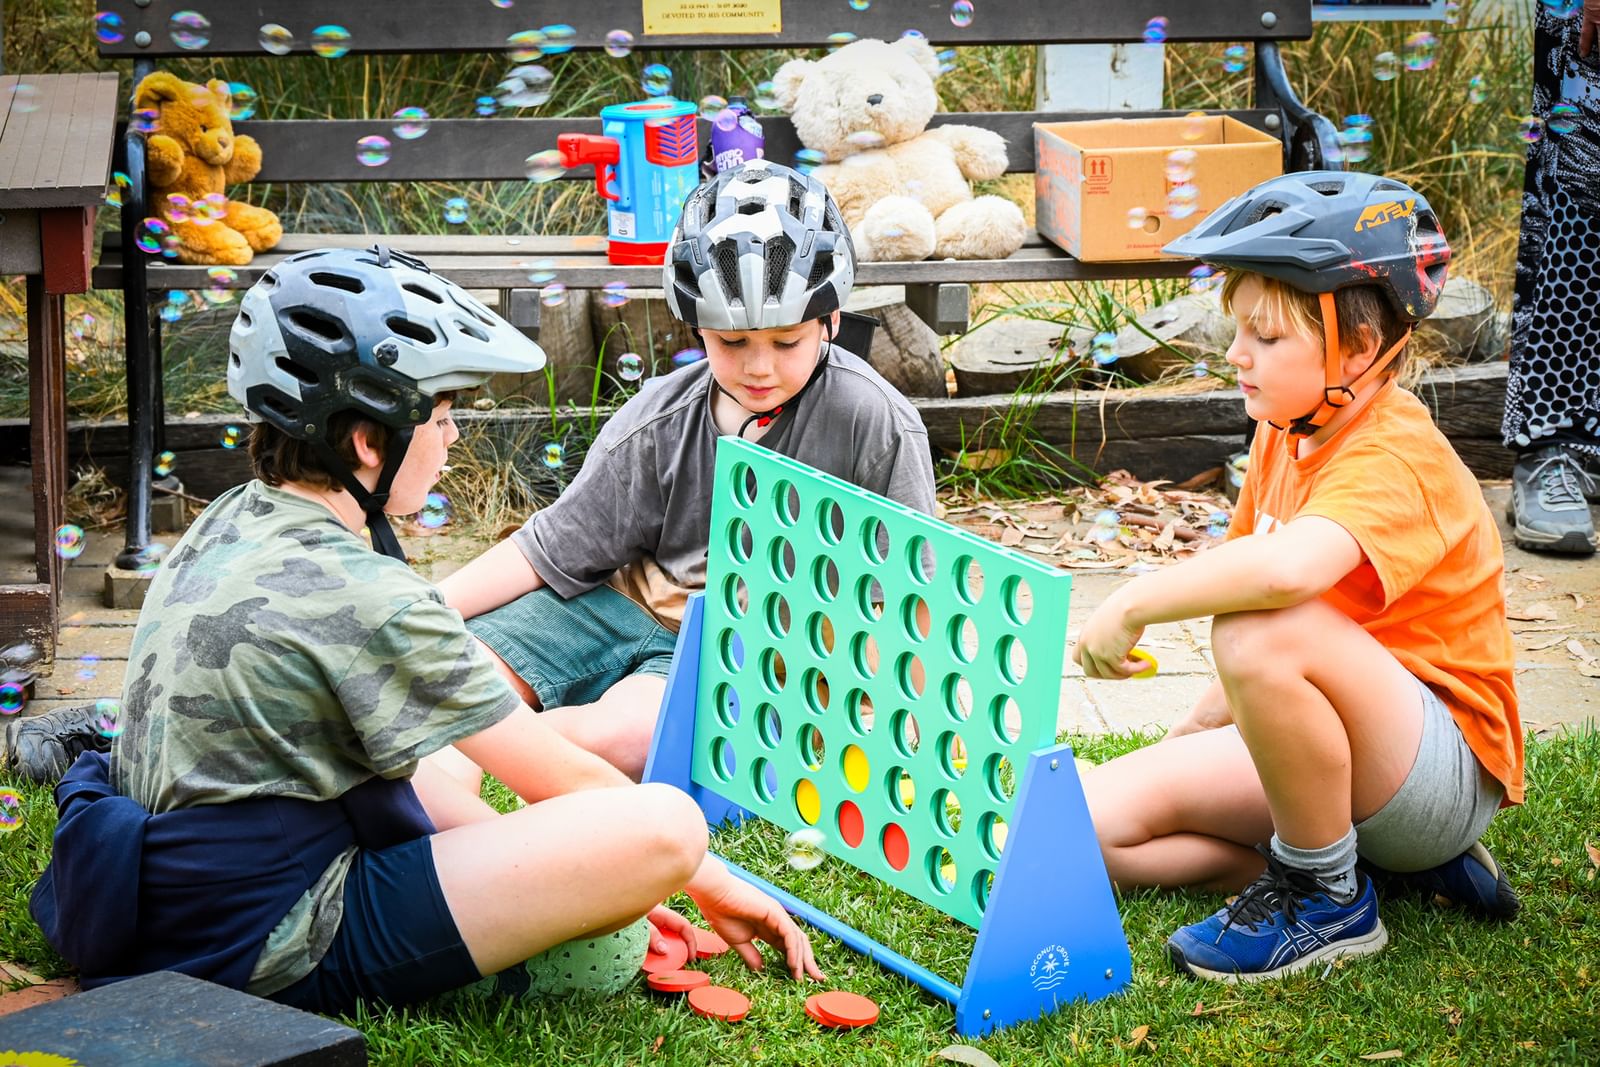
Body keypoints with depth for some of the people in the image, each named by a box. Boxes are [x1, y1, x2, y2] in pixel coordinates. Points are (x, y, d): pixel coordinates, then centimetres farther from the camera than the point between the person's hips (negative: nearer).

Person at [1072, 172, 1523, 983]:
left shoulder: (1393, 459, -23)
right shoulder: (1285, 436, 6)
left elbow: (1287, 568, -45)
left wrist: (1133, 604, -33)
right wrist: (1207, 722, 14)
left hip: (1445, 775, -9)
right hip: (1339, 746, 9)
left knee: (1260, 632, -36)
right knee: (1094, 820, -4)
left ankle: (1329, 897, -14)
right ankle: (1366, 853, 0)